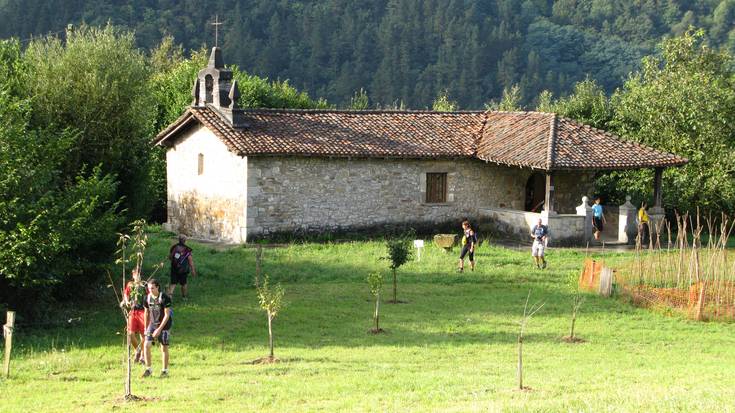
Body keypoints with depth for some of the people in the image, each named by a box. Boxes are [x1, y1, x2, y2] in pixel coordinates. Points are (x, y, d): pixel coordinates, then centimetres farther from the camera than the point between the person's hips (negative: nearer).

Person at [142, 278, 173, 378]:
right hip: (152, 324, 5)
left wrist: (159, 329, -19)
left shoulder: (164, 298, -16)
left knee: (164, 347, 1)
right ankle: (148, 369, 3)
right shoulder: (147, 298, 0)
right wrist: (146, 328, 14)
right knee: (146, 345, -7)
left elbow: (167, 315, -16)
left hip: (164, 325, -5)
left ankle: (165, 370, 12)